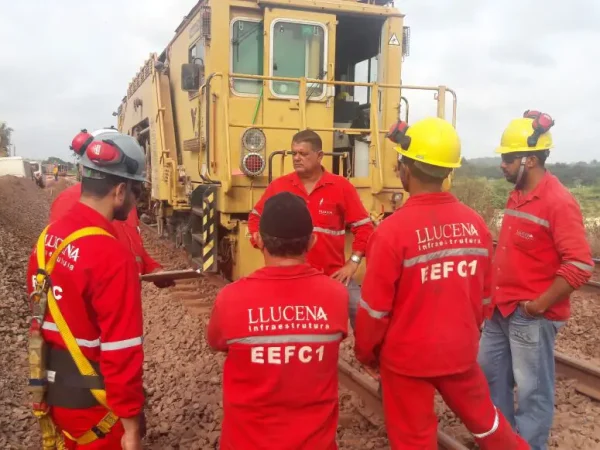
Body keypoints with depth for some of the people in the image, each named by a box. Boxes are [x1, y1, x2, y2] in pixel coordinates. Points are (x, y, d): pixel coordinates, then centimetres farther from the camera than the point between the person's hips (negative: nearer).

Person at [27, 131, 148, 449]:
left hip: (53, 389, 8)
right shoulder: (110, 255, -26)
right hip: (93, 399, -7)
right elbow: (121, 350, -25)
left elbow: (43, 313, 10)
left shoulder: (47, 238, -1)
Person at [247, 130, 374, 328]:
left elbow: (364, 227, 1)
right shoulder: (278, 186, 3)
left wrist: (353, 263, -6)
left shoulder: (342, 186, -1)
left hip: (333, 275, -1)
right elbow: (256, 217, 15)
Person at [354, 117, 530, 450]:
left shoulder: (393, 230, -21)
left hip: (406, 358, -4)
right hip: (460, 353, 4)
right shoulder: (475, 224, -7)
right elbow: (483, 295, 5)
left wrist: (365, 352, 2)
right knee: (484, 420, 25)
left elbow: (374, 308, -15)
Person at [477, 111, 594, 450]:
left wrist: (539, 305, -19)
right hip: (502, 308, 9)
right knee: (490, 371, 21)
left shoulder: (559, 202, -19)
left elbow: (580, 266, -23)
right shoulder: (517, 195, 8)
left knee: (533, 389, 6)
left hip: (532, 315, -9)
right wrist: (497, 292, 12)